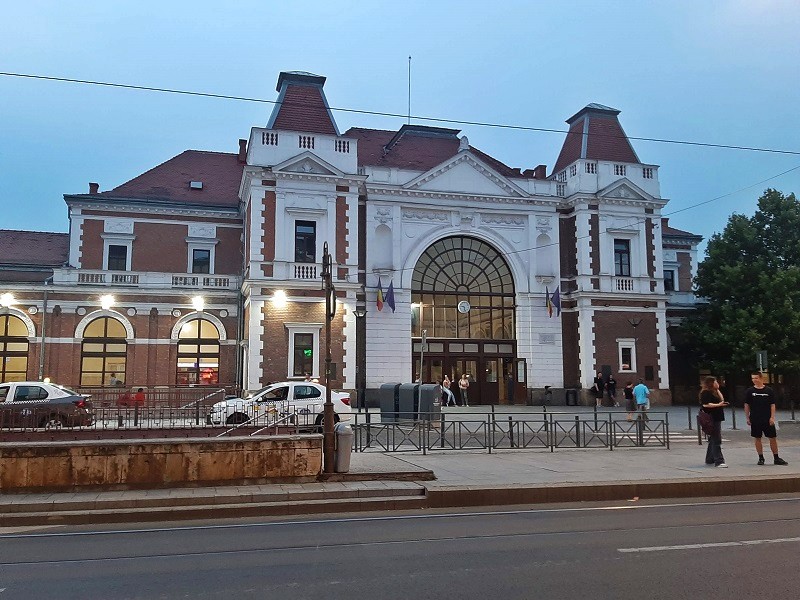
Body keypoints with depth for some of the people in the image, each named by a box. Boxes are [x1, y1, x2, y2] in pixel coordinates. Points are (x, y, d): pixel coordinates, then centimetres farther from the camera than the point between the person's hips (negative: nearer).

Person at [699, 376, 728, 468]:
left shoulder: (714, 392, 21)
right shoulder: (706, 393, -11)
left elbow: (721, 400, 15)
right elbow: (705, 404, -21)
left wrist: (717, 390, 12)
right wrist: (718, 405, -20)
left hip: (717, 419, 11)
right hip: (712, 419, -11)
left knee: (713, 440, 16)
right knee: (716, 441, -13)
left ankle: (710, 460, 24)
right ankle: (719, 461, -14)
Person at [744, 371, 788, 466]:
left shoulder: (769, 390, 1)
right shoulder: (750, 391, 1)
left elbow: (772, 405, 2)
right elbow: (746, 405, 5)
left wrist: (772, 417, -6)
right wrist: (747, 418, 0)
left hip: (767, 420, 0)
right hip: (755, 420, 0)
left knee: (773, 438, 2)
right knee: (757, 439, 5)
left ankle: (776, 458, 13)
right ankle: (761, 458, 15)